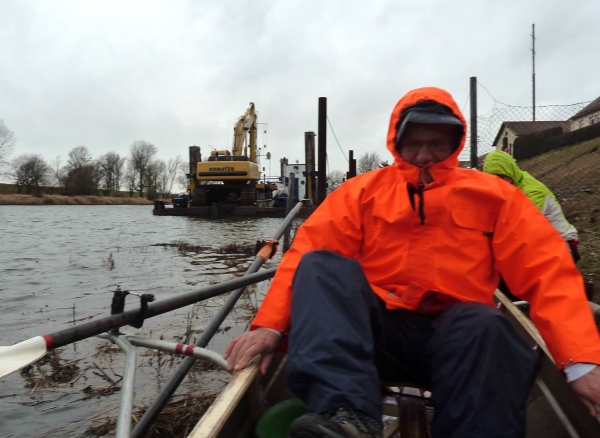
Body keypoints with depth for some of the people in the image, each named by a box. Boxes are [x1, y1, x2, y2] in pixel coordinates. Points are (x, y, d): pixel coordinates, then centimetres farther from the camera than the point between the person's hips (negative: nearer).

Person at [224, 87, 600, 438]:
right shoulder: (362, 191, 8)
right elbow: (307, 251, -4)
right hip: (375, 329, 1)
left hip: (458, 334, 0)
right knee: (321, 264, -25)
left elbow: (548, 271, -1)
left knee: (483, 325, -34)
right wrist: (270, 324, -19)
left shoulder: (495, 195, 9)